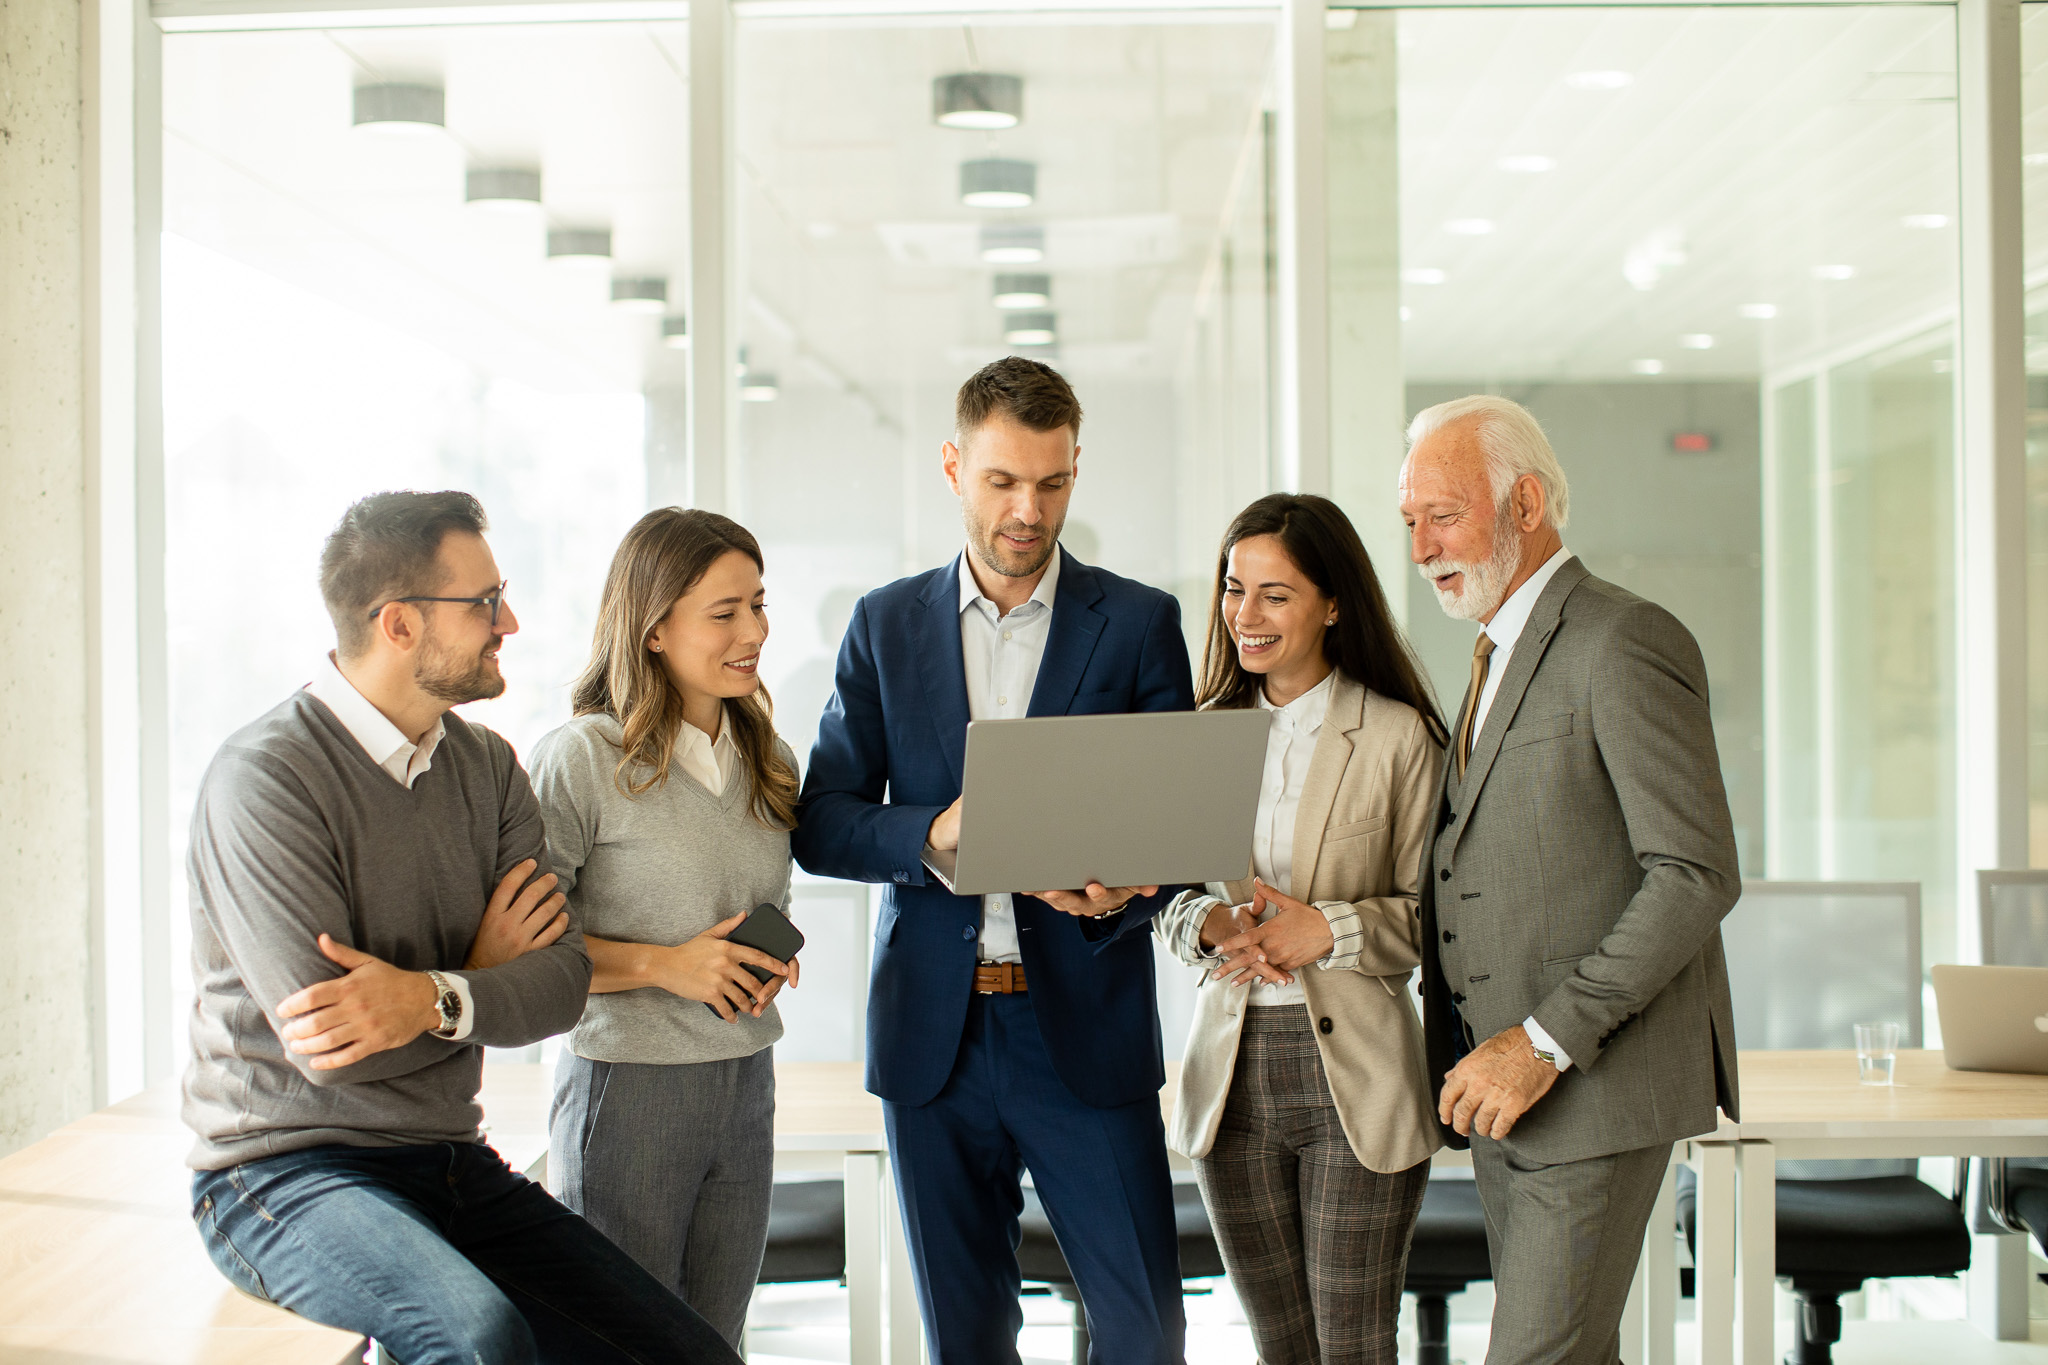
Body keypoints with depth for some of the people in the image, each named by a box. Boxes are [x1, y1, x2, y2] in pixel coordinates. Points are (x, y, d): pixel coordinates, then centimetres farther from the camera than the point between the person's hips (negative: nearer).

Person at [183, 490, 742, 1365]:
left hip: (455, 1163, 7)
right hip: (285, 1174, -6)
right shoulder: (264, 777, -14)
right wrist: (485, 977, -5)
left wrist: (435, 998, -23)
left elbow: (563, 979, -3)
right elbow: (328, 1050, -20)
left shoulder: (488, 767, 8)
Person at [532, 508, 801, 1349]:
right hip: (629, 1084, -6)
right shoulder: (583, 759, -12)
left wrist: (774, 958, 1)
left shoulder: (769, 763, 9)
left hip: (746, 1088, 6)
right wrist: (662, 965, -18)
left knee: (716, 1341, 13)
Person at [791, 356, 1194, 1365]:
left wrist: (1121, 893, -20)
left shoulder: (1139, 623, 3)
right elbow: (819, 824, 4)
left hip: (1085, 1027, -2)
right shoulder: (886, 624, 8)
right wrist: (933, 832, -16)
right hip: (933, 1032, 2)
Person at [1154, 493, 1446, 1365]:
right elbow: (1165, 896, 11)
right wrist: (1213, 924, -10)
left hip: (1355, 1075, -4)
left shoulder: (1398, 736, -4)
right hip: (1231, 1071, 4)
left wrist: (1329, 930, -19)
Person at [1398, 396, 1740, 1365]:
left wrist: (1546, 1041, -22)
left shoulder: (1627, 643, -13)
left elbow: (1697, 874, -19)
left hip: (1601, 1081, -9)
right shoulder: (1506, 659, 17)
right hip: (1507, 1077, 9)